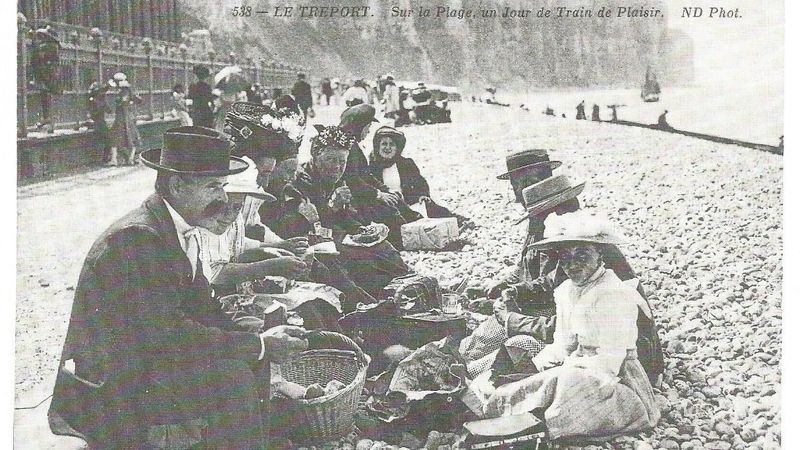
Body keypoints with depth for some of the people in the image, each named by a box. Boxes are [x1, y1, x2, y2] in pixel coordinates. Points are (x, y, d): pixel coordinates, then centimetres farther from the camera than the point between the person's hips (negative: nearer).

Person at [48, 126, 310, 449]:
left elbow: (201, 306, 4)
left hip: (143, 359, 9)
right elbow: (164, 332, -27)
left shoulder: (182, 230, 4)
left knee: (254, 361, 3)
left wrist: (267, 342, -11)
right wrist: (259, 344, -22)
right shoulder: (135, 237, -24)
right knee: (230, 376, -22)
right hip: (108, 390, -9)